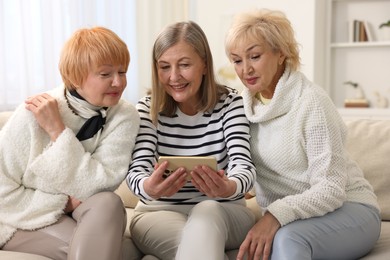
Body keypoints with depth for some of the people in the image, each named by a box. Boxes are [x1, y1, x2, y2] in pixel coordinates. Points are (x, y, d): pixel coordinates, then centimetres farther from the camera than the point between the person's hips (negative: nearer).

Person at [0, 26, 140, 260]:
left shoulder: (125, 116, -14)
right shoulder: (33, 114, -19)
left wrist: (57, 130, -26)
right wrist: (62, 203, -21)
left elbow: (98, 189, -22)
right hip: (24, 222, -3)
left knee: (108, 203, -29)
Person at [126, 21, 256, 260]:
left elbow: (243, 164, -19)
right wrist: (148, 188, -42)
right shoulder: (147, 110, -4)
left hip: (224, 214, 1)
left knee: (207, 212, -33)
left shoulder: (230, 103, -6)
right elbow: (137, 170, -17)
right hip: (159, 213, 0)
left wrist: (230, 187, -43)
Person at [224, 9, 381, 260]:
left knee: (287, 238, -35)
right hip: (286, 216, 4)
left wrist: (277, 214, -33)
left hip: (347, 209, -4)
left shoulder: (311, 100, -16)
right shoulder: (246, 103, 2)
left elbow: (330, 189, -20)